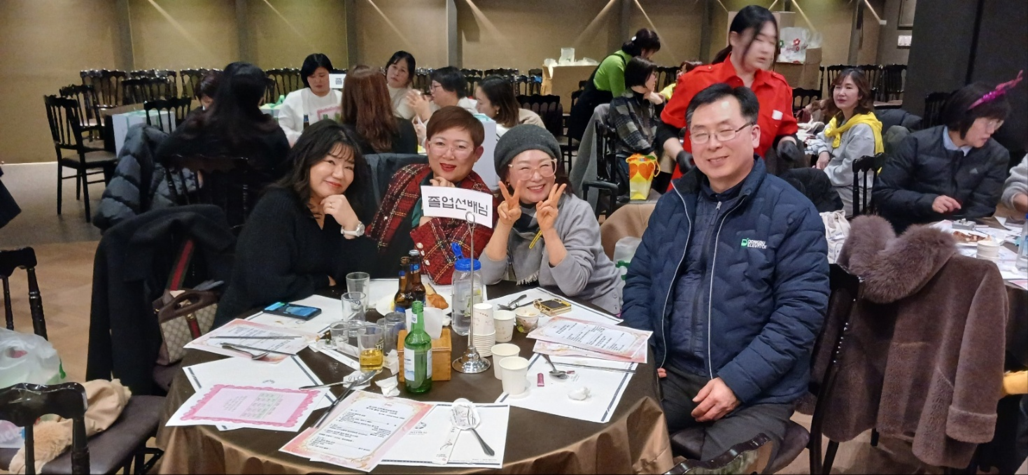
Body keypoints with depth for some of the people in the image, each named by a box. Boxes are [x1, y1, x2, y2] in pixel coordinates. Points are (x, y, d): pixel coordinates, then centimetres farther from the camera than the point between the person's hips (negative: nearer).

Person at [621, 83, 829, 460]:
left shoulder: (793, 213, -8)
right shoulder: (674, 202, 9)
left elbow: (801, 311, -12)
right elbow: (639, 277, 14)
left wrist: (737, 381, -18)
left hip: (756, 391, -3)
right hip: (669, 372, 4)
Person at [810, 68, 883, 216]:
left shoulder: (863, 129, -22)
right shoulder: (839, 118, 8)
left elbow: (849, 173, -25)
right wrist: (823, 152, -5)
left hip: (852, 195, -8)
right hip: (834, 184, 8)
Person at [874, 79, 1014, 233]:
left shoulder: (997, 156, 1)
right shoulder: (918, 144, -5)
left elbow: (980, 209, -1)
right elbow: (881, 192, -5)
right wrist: (928, 202, -19)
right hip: (902, 231, -2)